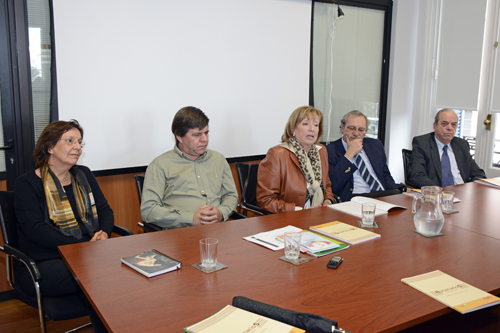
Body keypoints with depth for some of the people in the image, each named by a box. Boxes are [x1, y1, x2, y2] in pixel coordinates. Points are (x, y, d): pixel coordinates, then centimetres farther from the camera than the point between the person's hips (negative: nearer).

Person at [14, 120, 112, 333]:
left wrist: (104, 234, -9)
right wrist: (82, 246, -21)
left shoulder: (83, 175, 17)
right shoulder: (27, 183, -1)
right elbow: (35, 229, -13)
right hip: (43, 265, -4)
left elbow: (105, 209, 15)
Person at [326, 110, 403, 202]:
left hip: (383, 195, 6)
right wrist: (350, 154, -11)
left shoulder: (375, 145, 20)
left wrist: (396, 191, 1)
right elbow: (333, 185, -11)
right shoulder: (330, 151, 1)